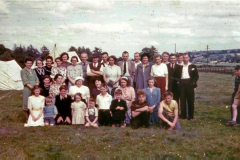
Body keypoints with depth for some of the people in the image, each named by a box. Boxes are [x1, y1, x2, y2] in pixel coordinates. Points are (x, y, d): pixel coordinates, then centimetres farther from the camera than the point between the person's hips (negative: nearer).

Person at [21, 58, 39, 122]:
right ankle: (27, 119, 7)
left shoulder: (33, 71, 17)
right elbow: (25, 82, -8)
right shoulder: (23, 71, 1)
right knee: (27, 105, -1)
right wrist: (32, 87, -17)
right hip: (27, 89, -5)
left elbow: (37, 79, 12)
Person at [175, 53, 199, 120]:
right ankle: (183, 115, 10)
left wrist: (193, 82, -6)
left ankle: (191, 116, 6)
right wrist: (178, 81, 0)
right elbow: (176, 76, 14)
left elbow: (196, 76, 6)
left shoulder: (193, 66, 9)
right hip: (181, 84, 2)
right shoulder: (179, 67, 13)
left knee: (190, 100, 0)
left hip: (190, 84, -1)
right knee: (182, 100, 2)